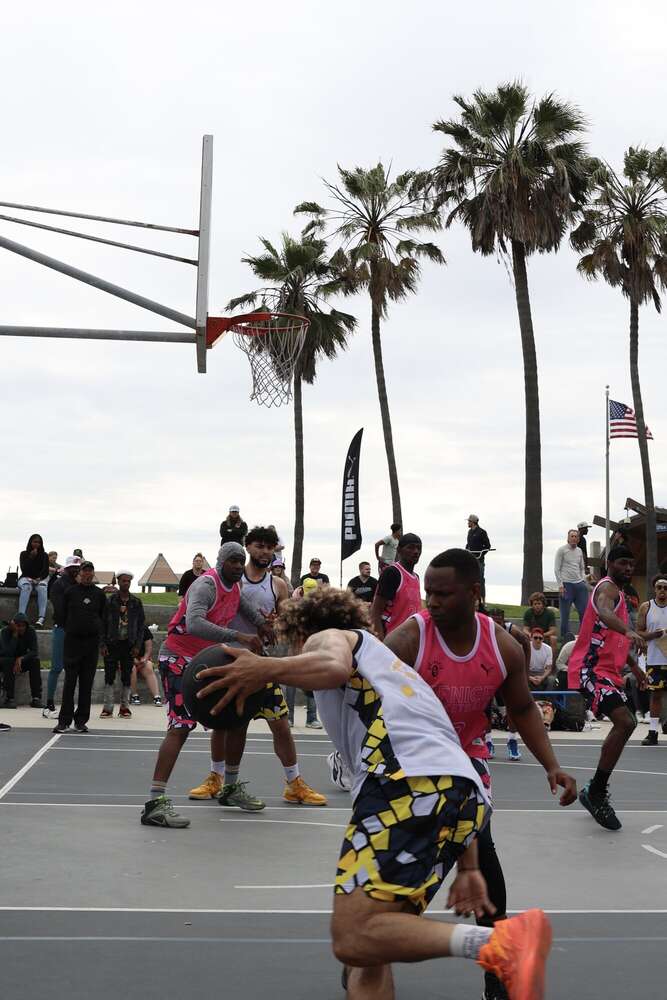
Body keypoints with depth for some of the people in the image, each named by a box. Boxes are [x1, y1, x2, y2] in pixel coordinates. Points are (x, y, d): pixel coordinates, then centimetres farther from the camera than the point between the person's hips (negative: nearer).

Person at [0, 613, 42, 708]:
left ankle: (36, 698, -27)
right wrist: (15, 634, -37)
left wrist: (21, 658, -35)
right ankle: (9, 698, -34)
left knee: (35, 660, -24)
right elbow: (8, 652, -34)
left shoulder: (30, 631, -13)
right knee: (9, 661, -35)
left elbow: (34, 651, -19)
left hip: (21, 661, 3)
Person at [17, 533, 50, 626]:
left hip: (40, 579, 0)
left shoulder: (44, 555, 10)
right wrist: (31, 557, -11)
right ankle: (21, 615, -47)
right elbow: (24, 569, -4)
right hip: (26, 578, 0)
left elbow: (46, 571, 2)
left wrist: (39, 578, -17)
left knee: (42, 588, -34)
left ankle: (41, 617, -47)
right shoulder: (24, 554, 8)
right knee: (26, 587, -36)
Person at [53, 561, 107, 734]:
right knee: (69, 682, -4)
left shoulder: (99, 594, 8)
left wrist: (98, 632, 6)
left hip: (92, 642, 2)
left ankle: (81, 720, 9)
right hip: (72, 641, -2)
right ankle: (64, 720, -1)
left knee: (87, 684, 4)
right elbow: (63, 615, 10)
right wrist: (69, 630, 6)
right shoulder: (70, 592, 5)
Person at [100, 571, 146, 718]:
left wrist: (137, 645, -1)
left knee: (127, 676, 3)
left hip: (129, 644, 1)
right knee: (109, 676, 0)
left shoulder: (136, 602, 6)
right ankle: (108, 707, 5)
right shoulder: (109, 600, 1)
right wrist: (103, 644, -6)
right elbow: (103, 623, 1)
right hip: (112, 644, -1)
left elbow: (141, 625, 7)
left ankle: (125, 707, 11)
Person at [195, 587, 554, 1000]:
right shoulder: (389, 665, 42)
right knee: (369, 953, 14)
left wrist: (267, 669, -22)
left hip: (409, 780, -8)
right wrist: (468, 867, 33)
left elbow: (334, 665, -7)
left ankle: (500, 942, -30)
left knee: (354, 938, -18)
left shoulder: (327, 636, 22)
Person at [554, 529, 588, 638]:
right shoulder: (562, 550, -2)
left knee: (584, 612, 2)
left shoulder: (579, 551, 15)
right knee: (565, 614, 0)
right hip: (566, 584, -5)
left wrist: (584, 581, 9)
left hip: (580, 584, 5)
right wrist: (560, 585, -13)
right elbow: (557, 569, -5)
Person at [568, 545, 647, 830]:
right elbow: (604, 613, -37)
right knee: (624, 723, -24)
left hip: (608, 670, 11)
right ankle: (596, 792, -15)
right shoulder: (607, 587, -11)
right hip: (590, 669, -11)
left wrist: (633, 664, 37)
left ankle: (595, 791, 28)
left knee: (625, 725, 18)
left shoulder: (618, 592, 21)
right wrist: (628, 631, -54)